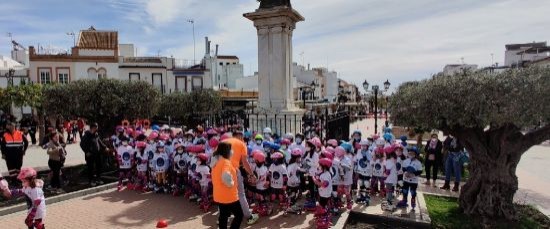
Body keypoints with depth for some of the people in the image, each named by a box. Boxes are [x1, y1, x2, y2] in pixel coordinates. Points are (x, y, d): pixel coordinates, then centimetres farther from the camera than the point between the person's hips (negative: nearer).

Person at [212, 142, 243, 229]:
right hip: (229, 196, -8)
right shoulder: (226, 162, -20)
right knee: (239, 215, 8)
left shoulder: (217, 163, 8)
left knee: (223, 216, 19)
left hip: (219, 195, 8)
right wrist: (231, 183, -20)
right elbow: (225, 176, -38)